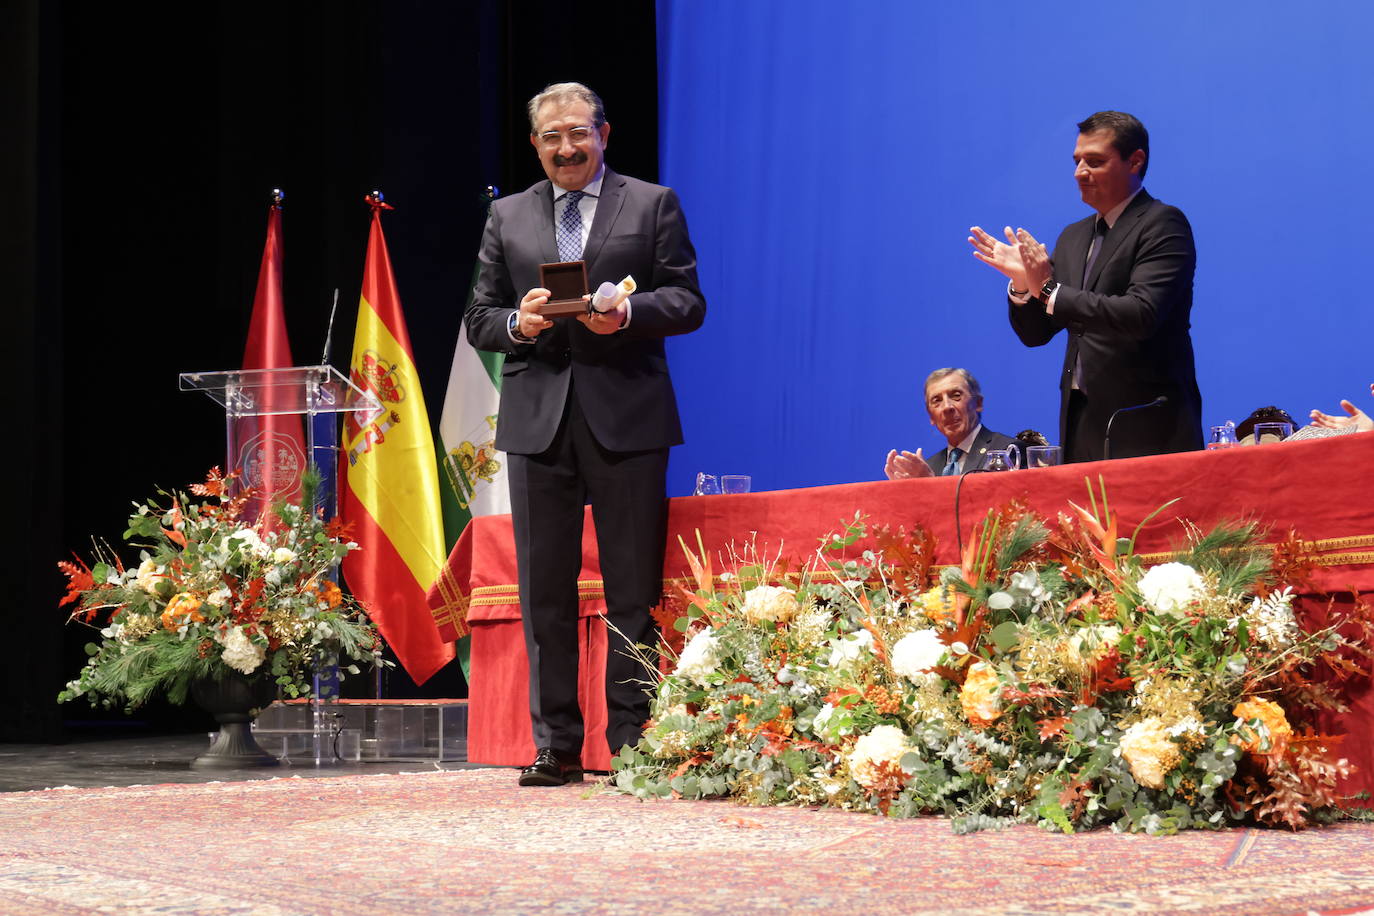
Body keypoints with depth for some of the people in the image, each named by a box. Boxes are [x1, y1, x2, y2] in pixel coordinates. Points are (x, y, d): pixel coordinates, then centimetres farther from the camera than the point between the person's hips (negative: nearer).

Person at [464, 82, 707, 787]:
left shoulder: (653, 205, 9)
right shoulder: (508, 218, 16)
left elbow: (688, 301, 1)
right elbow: (479, 319, 13)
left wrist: (627, 313, -16)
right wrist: (517, 324, -8)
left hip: (626, 415, -2)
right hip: (537, 418, 3)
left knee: (633, 591, -1)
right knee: (544, 590, 3)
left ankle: (631, 742, 5)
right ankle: (556, 746, 9)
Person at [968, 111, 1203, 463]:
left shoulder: (1163, 224, -5)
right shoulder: (1073, 238, 18)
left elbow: (1141, 314, -19)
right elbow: (1035, 334, 17)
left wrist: (1050, 291, -18)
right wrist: (1022, 281, -3)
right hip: (1082, 425, 7)